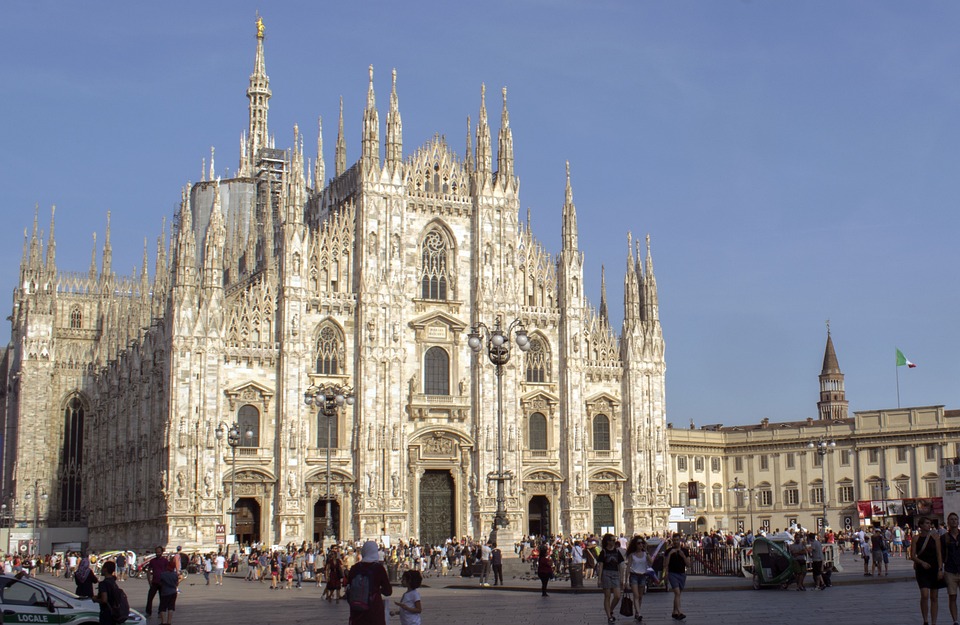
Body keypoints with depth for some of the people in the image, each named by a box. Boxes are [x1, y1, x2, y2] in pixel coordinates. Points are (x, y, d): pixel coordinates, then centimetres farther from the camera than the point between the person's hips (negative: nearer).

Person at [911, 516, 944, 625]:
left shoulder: (935, 536, 1)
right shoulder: (916, 539, 1)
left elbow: (939, 554, -3)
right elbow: (912, 556, 0)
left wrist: (940, 569, -10)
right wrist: (922, 562, -18)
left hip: (934, 569, 1)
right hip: (922, 570, -1)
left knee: (934, 597, 5)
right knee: (925, 595, -14)